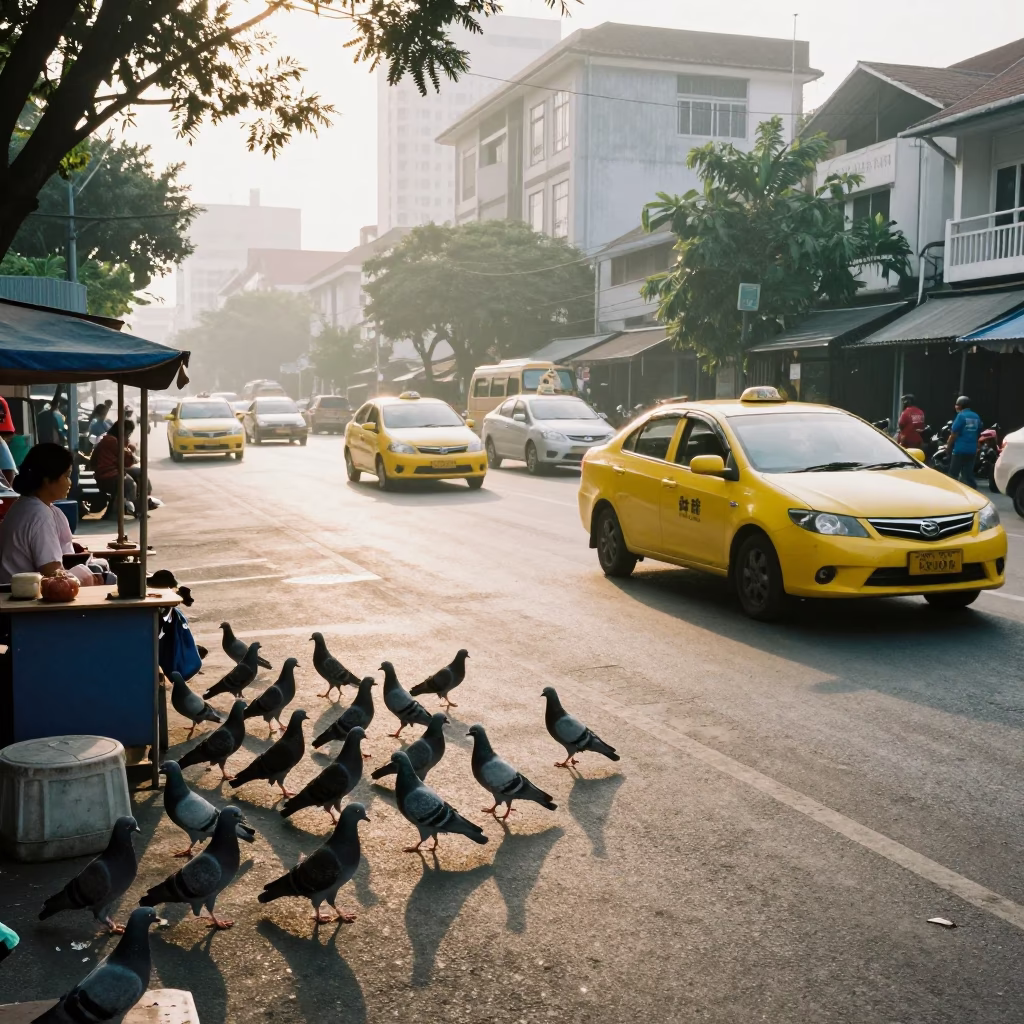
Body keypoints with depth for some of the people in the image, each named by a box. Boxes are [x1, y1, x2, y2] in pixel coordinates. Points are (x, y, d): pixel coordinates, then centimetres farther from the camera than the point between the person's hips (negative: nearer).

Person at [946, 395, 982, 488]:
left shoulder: (961, 416, -10)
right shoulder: (976, 417, 10)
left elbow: (954, 434, -12)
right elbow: (978, 434, 18)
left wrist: (948, 445, 1)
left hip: (960, 449, -6)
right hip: (972, 450, 6)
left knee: (953, 474, 2)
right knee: (968, 474, 9)